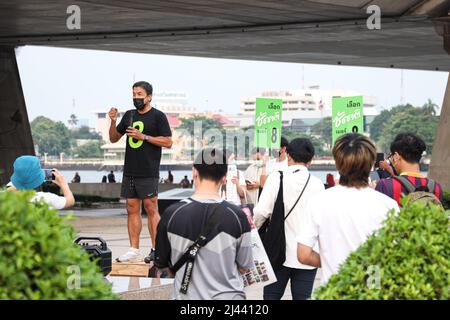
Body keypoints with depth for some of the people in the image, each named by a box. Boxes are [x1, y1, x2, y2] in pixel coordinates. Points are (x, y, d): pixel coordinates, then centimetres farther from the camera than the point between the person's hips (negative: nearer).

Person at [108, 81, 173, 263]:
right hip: (130, 171, 6)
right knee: (132, 209, 6)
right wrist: (113, 121, 2)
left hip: (148, 173, -6)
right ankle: (134, 250, 9)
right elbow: (114, 138, 20)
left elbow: (168, 142, -9)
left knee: (151, 209, -7)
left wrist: (143, 136, -15)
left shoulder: (158, 116, -3)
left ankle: (156, 250, -4)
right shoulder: (129, 115, 15)